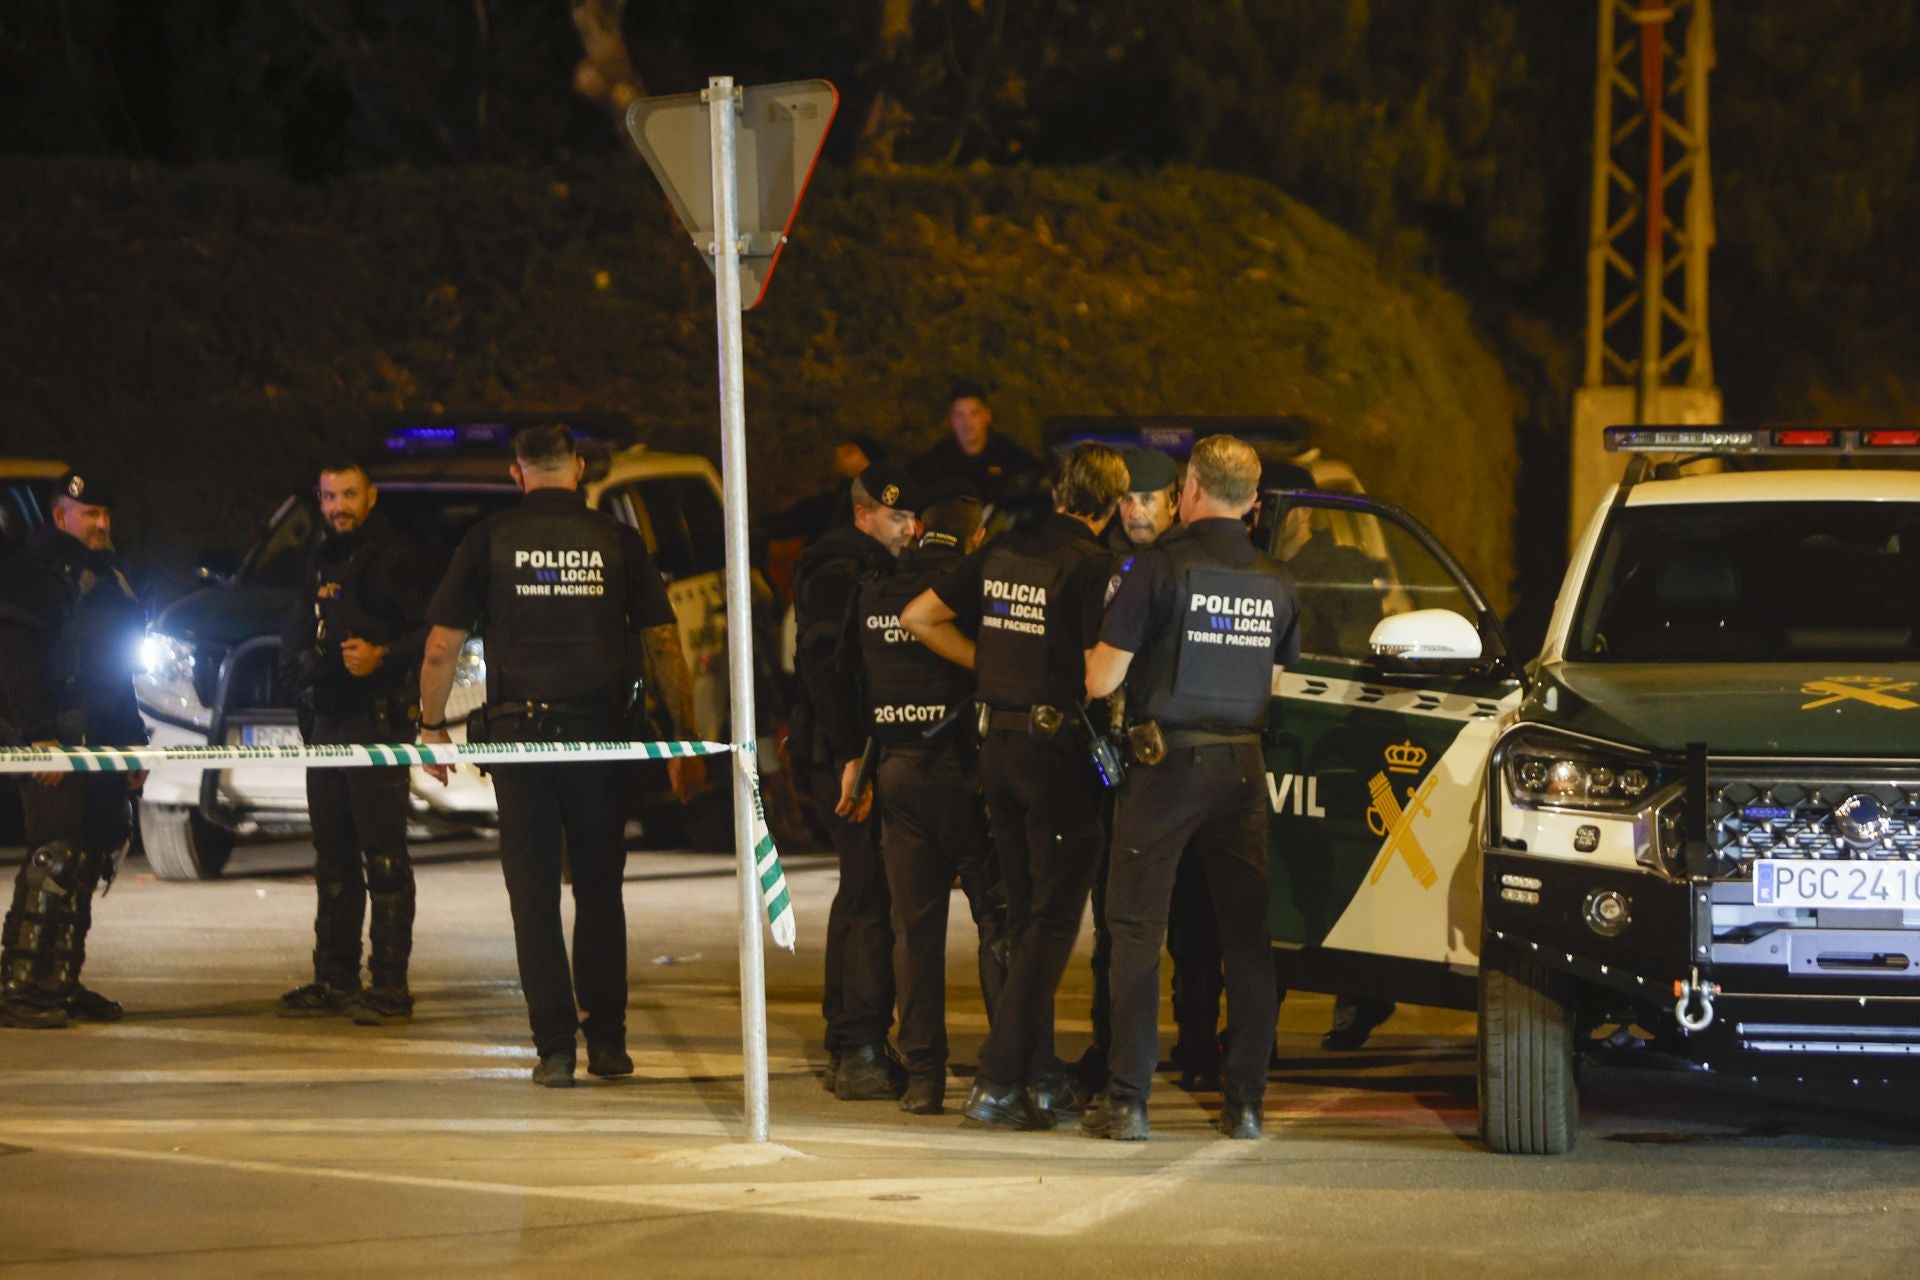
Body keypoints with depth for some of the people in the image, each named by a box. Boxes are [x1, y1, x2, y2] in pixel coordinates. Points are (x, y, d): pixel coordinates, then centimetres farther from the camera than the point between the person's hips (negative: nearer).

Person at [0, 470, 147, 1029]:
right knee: (54, 858, -15)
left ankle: (61, 983, 13)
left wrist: (133, 739, 24)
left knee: (88, 862, 8)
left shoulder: (107, 574, 22)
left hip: (103, 744, 9)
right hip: (59, 740, -9)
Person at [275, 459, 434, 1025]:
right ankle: (334, 980, 16)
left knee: (384, 858, -9)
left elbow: (433, 634, -11)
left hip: (380, 722, -8)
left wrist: (382, 656, -24)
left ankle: (389, 984, -9)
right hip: (328, 722, 8)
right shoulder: (321, 564, 20)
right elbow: (294, 637, 27)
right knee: (332, 858, 11)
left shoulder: (398, 558, -4)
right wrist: (300, 662, 6)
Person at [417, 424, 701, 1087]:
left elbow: (442, 646, 2)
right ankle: (607, 1040, 14)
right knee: (599, 890, 14)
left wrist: (432, 724, 14)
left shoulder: (488, 541, 1)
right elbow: (663, 646, 2)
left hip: (518, 733, -1)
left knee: (535, 896, 4)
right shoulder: (618, 542, 3)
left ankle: (555, 1049, 0)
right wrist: (685, 739, 7)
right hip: (598, 733, 1)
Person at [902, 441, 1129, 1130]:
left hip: (998, 745, 7)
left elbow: (919, 617, 14)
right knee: (1053, 921, -2)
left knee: (1026, 916, 16)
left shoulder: (1003, 552, 8)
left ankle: (1040, 1073, 19)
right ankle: (999, 1081, -9)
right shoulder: (1089, 564, -13)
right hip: (1057, 748, -7)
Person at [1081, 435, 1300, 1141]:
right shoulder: (1274, 583, 6)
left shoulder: (1160, 567, -10)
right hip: (1244, 765, 4)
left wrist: (1098, 655, 12)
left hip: (1167, 764, -4)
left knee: (1137, 930, 1)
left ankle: (1127, 1100, -3)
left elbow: (1101, 680, -10)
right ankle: (1245, 1101, 8)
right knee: (1246, 932, 9)